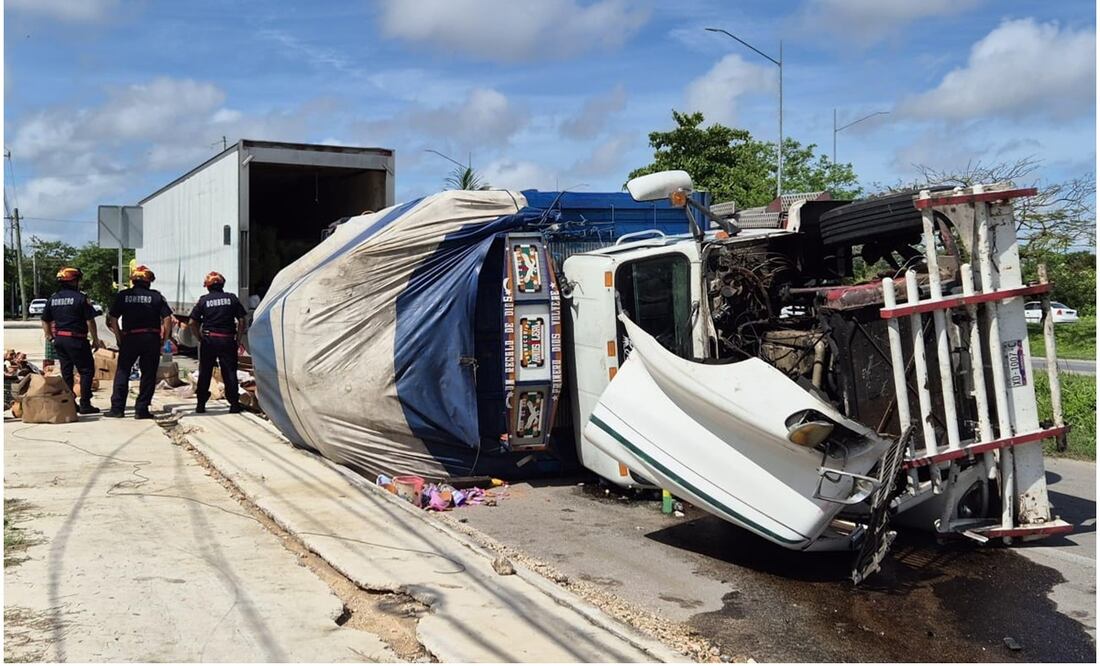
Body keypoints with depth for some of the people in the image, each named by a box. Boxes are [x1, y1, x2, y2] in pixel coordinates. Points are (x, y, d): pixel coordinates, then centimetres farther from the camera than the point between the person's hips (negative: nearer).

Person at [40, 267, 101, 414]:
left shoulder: (53, 298, 9)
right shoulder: (80, 297, -11)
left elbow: (45, 320, 14)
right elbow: (90, 321, -12)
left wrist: (50, 337, 22)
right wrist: (95, 339, -4)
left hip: (59, 340, 7)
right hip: (76, 340, -7)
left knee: (66, 372, 13)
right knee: (87, 370, 1)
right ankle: (85, 405, -4)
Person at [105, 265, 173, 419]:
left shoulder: (123, 295, 2)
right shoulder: (156, 296, 0)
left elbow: (112, 319, 0)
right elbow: (168, 319, -5)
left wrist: (119, 338, 8)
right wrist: (163, 340, 3)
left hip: (129, 338, 1)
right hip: (152, 338, -1)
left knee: (122, 372, 11)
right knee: (148, 374, 6)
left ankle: (117, 408, 8)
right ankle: (141, 409, 5)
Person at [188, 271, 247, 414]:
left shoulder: (203, 300, 0)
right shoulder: (232, 298, 1)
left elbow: (193, 323, -3)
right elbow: (241, 321, -1)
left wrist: (199, 338, 6)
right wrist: (238, 338, 5)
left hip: (208, 339, 0)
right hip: (228, 339, 0)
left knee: (204, 373, 9)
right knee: (230, 372, 4)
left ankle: (201, 404, 12)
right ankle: (234, 404, 2)